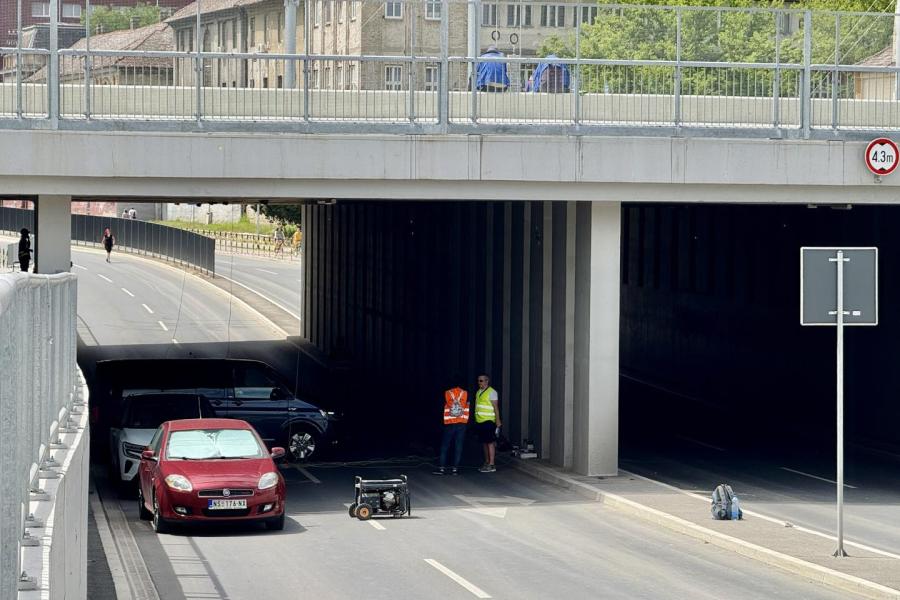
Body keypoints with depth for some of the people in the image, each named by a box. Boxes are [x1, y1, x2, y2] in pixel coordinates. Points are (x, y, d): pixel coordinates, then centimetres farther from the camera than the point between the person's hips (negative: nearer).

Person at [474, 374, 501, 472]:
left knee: (490, 442, -8)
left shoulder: (491, 392, -7)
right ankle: (487, 462, 19)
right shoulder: (478, 392, 16)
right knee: (484, 442, 12)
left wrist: (498, 421, -15)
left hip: (488, 420, -8)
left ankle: (491, 465, -10)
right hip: (479, 420, 8)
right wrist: (475, 420, 18)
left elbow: (496, 407, -10)